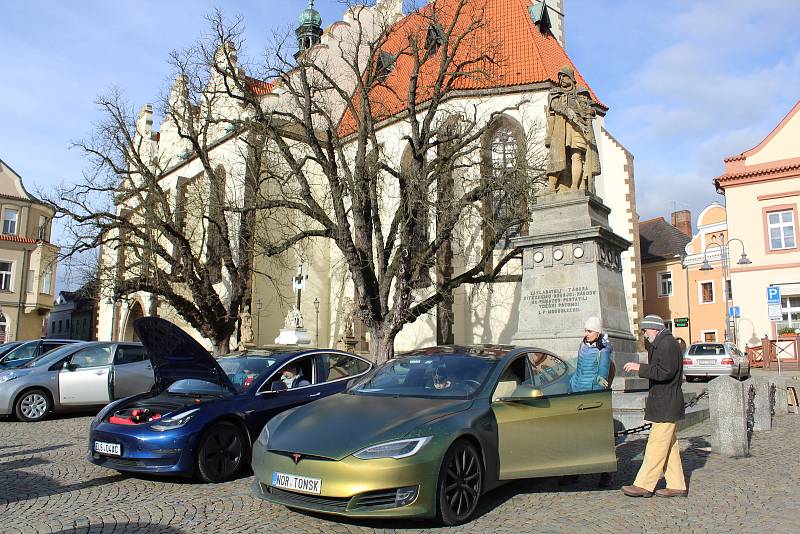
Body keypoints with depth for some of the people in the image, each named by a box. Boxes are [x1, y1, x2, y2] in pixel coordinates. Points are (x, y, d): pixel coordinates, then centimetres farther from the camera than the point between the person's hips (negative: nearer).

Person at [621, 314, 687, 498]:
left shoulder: (668, 345, -15)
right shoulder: (661, 344, 18)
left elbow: (665, 373, -23)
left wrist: (640, 368, -20)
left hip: (666, 406, -11)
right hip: (665, 405, 11)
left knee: (657, 445, -7)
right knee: (669, 446, 13)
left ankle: (644, 485, -4)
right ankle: (677, 486, 19)